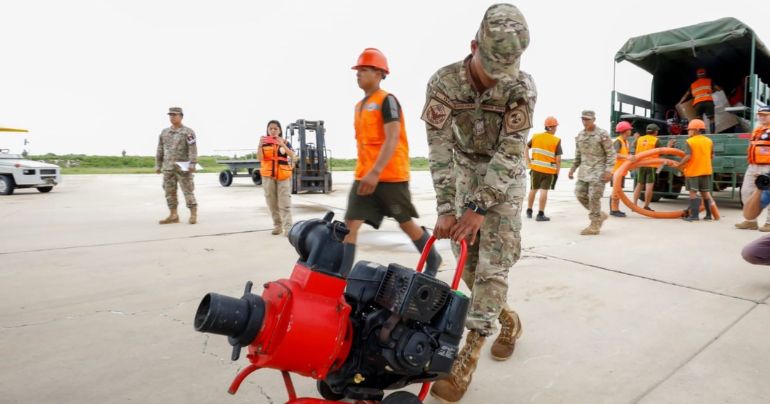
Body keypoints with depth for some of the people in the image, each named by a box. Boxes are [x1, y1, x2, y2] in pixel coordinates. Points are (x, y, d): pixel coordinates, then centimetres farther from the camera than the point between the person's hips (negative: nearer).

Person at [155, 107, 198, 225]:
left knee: (188, 191, -6)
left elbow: (193, 150, -14)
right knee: (170, 192, 5)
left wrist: (193, 165, -24)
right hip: (168, 167, 6)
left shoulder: (188, 132, -5)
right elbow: (160, 150, 14)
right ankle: (173, 216, 10)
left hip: (182, 167, -6)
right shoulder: (164, 132, 12)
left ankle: (193, 215, 0)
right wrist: (158, 166, 9)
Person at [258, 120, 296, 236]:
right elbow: (259, 158, -6)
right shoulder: (264, 143, 5)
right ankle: (277, 225, 14)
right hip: (268, 175, 2)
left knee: (285, 202, -8)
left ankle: (288, 227, -11)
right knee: (272, 202, 5)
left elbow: (293, 156, -12)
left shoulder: (285, 142, 3)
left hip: (283, 175, -2)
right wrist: (260, 145, -20)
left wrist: (282, 145, -24)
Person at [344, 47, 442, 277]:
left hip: (391, 175, -7)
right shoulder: (359, 106, 16)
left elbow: (393, 139, -20)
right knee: (351, 224, -5)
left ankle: (433, 260, 31)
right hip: (364, 176, 7)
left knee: (406, 223, 7)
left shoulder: (387, 101, -9)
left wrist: (376, 172, -29)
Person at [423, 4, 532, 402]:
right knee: (467, 260, 5)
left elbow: (509, 153, -24)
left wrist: (479, 209, -28)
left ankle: (467, 360, -4)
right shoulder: (443, 82, -17)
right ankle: (508, 321, 29)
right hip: (465, 173, 3)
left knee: (493, 265, -10)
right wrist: (445, 208, -26)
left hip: (505, 180, -3)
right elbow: (440, 147, -20)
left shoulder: (522, 87, -21)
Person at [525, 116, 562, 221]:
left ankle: (529, 211, 25)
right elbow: (558, 159, -9)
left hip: (535, 168, 4)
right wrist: (557, 173, 0)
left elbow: (525, 149, 8)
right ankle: (540, 214, 0)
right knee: (544, 191, 0)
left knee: (533, 189, 16)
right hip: (549, 170, -4)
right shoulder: (556, 141, -8)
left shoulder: (535, 136, 2)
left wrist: (529, 161, 10)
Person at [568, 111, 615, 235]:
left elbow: (611, 154, -8)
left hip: (598, 171, -7)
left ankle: (594, 226, 2)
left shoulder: (602, 134, -8)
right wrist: (573, 169, 15)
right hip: (584, 170, 7)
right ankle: (600, 215, 24)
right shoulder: (580, 135, 11)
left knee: (594, 197, -8)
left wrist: (609, 170, -17)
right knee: (580, 194, 4)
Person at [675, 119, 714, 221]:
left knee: (693, 192, -3)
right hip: (706, 170, 6)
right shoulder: (709, 141, 9)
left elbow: (688, 156, -21)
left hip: (693, 170, -6)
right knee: (705, 192, 13)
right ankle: (708, 214, 15)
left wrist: (679, 165, -9)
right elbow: (712, 156, 14)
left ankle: (694, 215, -7)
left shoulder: (689, 142, -11)